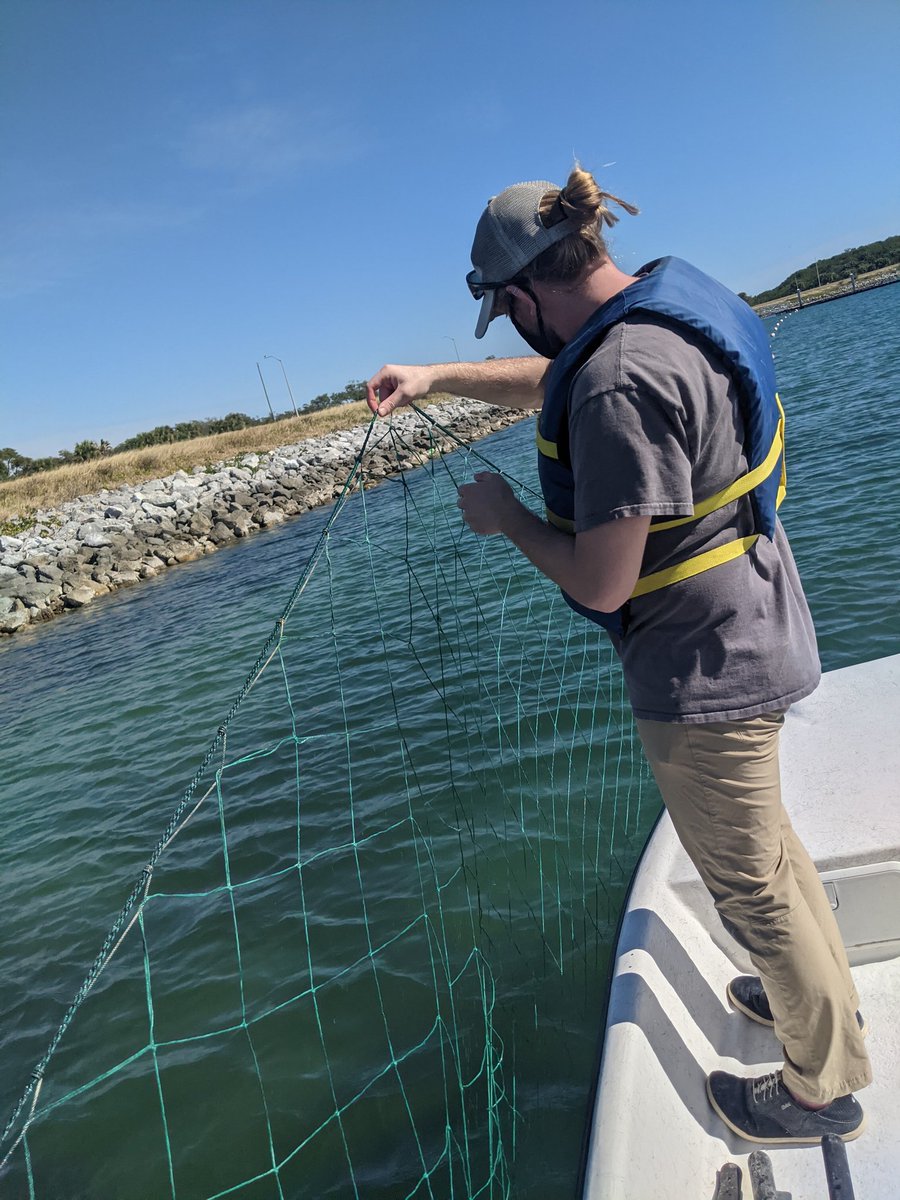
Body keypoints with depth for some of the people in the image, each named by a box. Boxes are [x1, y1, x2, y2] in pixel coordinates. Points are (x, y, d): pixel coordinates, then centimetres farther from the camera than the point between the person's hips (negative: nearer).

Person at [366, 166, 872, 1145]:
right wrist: (436, 377, 12)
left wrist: (505, 516, -11)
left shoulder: (621, 383, -28)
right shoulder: (666, 303, 4)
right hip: (748, 633, 10)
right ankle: (822, 994, 52)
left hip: (704, 669, -10)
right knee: (762, 839, 28)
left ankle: (824, 1085, 36)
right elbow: (545, 378, 20)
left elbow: (601, 582, -26)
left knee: (748, 876, 11)